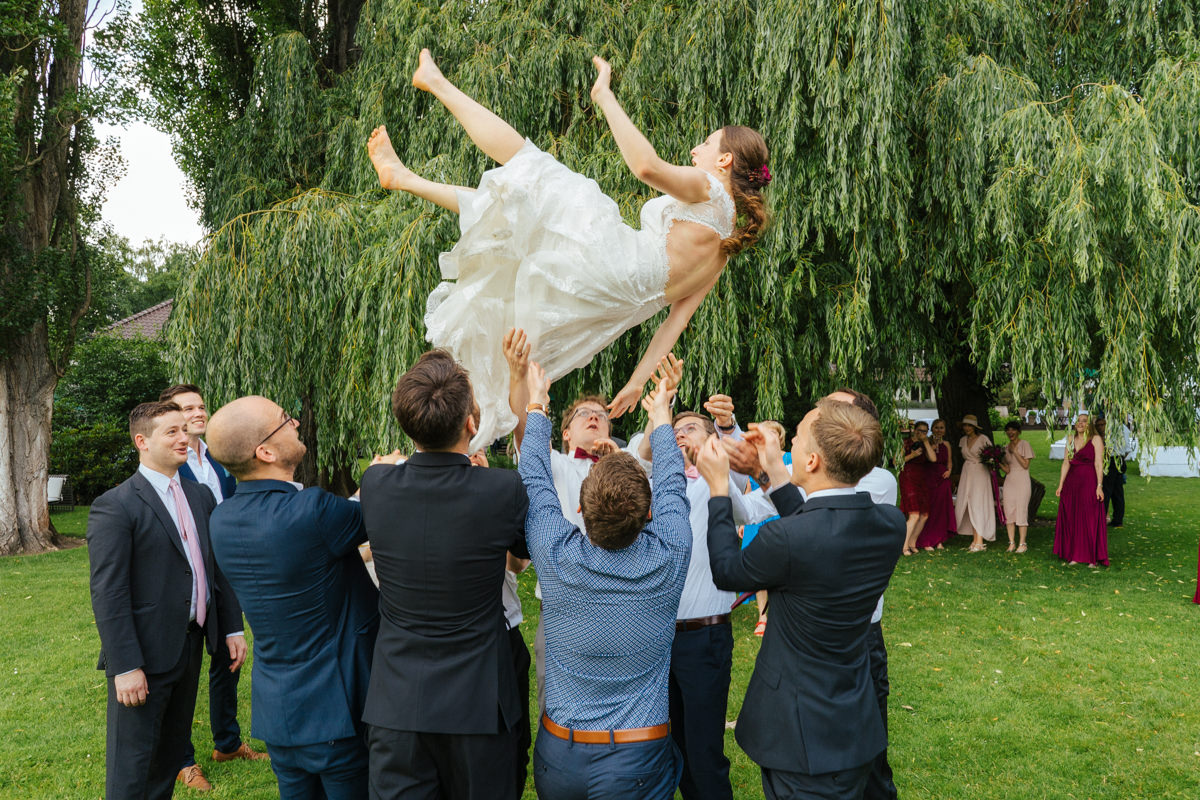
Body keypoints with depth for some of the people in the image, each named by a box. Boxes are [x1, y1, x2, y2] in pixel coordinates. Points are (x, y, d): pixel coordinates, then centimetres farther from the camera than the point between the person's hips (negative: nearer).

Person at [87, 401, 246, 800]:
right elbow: (108, 594, -17)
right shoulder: (114, 506, -14)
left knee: (172, 748, 20)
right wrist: (125, 667, -19)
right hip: (145, 654, -6)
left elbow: (217, 568, 12)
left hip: (191, 644, 7)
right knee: (132, 764, 6)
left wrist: (232, 628, 8)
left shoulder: (200, 496, 8)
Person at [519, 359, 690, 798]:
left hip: (557, 758, 1)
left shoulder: (558, 556, -17)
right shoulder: (668, 558, -17)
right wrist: (660, 415, 20)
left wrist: (537, 403, 15)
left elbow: (535, 480, 0)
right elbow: (671, 483, 2)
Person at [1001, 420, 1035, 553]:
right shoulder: (1007, 448, 14)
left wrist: (1015, 451, -10)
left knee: (1021, 512, -5)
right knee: (1009, 512, 2)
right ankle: (1012, 543, 9)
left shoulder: (1024, 444, -1)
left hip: (1022, 482, -5)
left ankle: (1022, 544, 2)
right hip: (1009, 482, 5)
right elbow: (1007, 470, 9)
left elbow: (1025, 465, -8)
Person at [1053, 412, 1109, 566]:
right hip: (1071, 483, 5)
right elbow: (1066, 463, 11)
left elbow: (1099, 464, -8)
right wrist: (1060, 485, 7)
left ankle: (1093, 558, 5)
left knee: (1090, 520, -2)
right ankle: (1074, 555, 14)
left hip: (1089, 483, -5)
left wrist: (1099, 486, -15)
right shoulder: (1071, 439, 12)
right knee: (1071, 519, 5)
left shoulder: (1096, 439, -2)